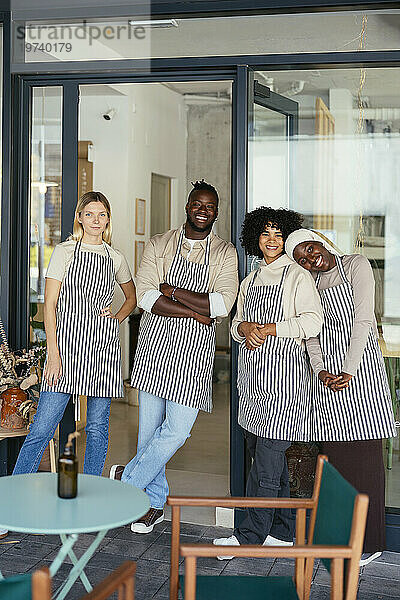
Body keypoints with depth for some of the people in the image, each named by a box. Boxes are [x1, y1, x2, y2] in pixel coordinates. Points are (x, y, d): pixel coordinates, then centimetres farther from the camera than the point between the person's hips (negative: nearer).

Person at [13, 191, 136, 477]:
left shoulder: (116, 258, 12)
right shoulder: (65, 251, 2)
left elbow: (132, 297, 29)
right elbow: (49, 305, -3)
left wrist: (119, 316, 8)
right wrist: (53, 354, -11)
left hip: (104, 346, 4)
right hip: (67, 343, -3)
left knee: (98, 428, 7)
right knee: (42, 429, -8)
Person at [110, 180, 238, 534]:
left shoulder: (225, 254, 5)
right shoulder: (159, 245, 6)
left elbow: (222, 305, -8)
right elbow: (146, 296, -7)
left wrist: (173, 292, -11)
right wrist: (196, 312, -13)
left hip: (195, 349, 0)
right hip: (155, 343, 1)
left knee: (177, 430, -6)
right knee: (150, 425, 6)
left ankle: (128, 479, 16)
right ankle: (155, 503, 23)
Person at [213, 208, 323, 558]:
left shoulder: (298, 276, -1)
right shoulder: (251, 280, 19)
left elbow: (313, 321, -14)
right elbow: (236, 324, 19)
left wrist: (269, 329, -14)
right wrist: (246, 328, -3)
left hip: (283, 371, -7)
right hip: (253, 373, 7)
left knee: (267, 456, -6)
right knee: (267, 455, 10)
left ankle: (249, 535, 1)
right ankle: (283, 532, 21)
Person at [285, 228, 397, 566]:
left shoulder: (356, 265, 0)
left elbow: (362, 320, -9)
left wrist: (348, 371, -16)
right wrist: (320, 370, -8)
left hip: (360, 365, -5)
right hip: (327, 370, 5)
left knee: (365, 454, -4)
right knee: (334, 454, 3)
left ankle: (369, 541, 3)